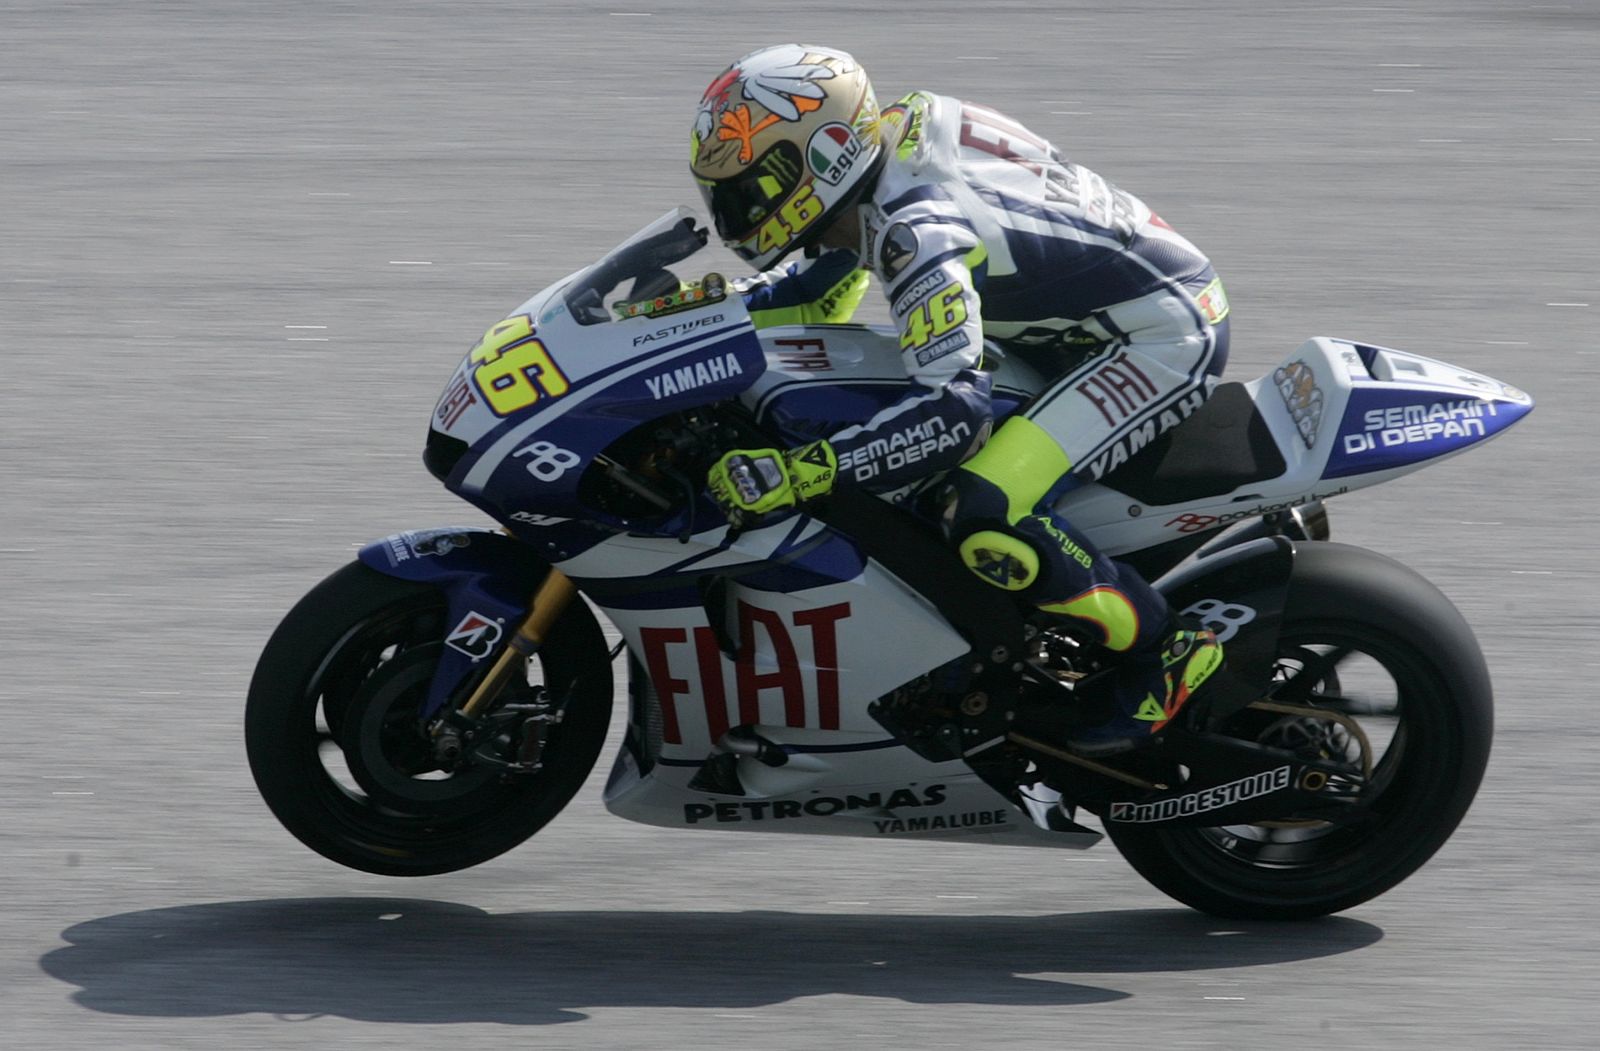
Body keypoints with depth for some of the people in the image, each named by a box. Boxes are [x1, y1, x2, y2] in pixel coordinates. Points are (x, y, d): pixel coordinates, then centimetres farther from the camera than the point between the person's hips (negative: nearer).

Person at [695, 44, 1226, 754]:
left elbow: (950, 410, -38)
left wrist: (793, 474, -41)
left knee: (986, 518, -26)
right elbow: (816, 296, 19)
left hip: (1164, 336, -11)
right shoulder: (882, 148, 0)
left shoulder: (921, 227, -29)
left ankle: (1166, 653, -8)